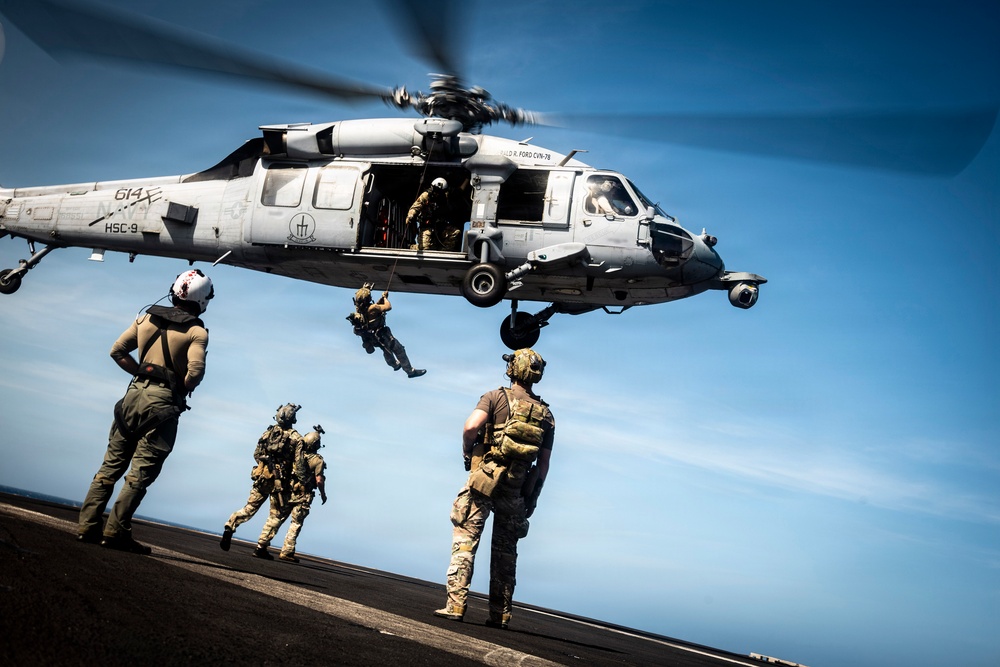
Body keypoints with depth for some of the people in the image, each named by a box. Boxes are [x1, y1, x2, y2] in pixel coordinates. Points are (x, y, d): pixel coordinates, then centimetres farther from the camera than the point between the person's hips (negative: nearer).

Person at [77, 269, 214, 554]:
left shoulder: (147, 318, 10)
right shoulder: (197, 331, -6)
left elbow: (117, 351, 11)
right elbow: (195, 371, -18)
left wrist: (141, 373, 14)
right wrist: (182, 391, 0)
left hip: (135, 394, 5)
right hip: (163, 403, -5)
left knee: (111, 465, 12)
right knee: (141, 472, -2)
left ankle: (88, 525, 11)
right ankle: (115, 532, -4)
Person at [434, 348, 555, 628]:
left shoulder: (496, 397, -2)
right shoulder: (546, 414, 10)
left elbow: (471, 427, -18)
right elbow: (543, 464, 9)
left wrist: (467, 452, 0)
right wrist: (532, 497, 15)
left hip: (484, 479, -4)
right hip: (517, 488, 4)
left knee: (465, 540, -1)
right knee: (506, 550, 12)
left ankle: (456, 605, -7)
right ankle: (501, 615, 14)